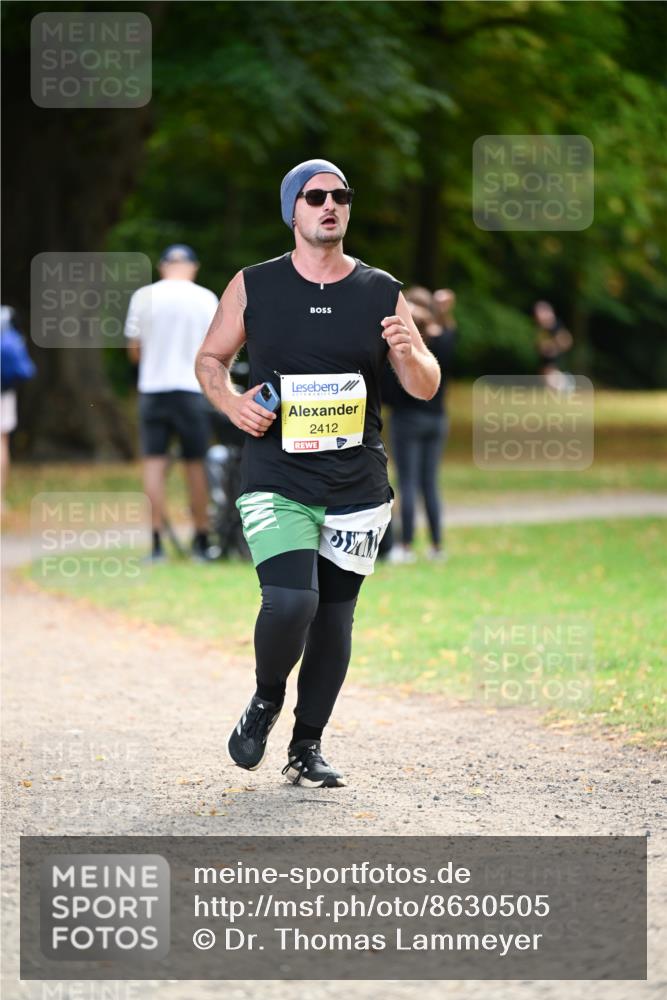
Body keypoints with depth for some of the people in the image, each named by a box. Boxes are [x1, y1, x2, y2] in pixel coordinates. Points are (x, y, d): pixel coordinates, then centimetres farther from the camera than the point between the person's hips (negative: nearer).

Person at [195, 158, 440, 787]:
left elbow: (426, 387, 6)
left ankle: (307, 747, 22)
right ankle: (266, 698, 10)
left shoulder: (381, 293, 4)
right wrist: (230, 402, -6)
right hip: (275, 481, -2)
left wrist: (408, 354, -16)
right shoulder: (254, 287, 1)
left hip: (357, 486, 2)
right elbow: (210, 359, 14)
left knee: (334, 615, 6)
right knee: (290, 601, -20)